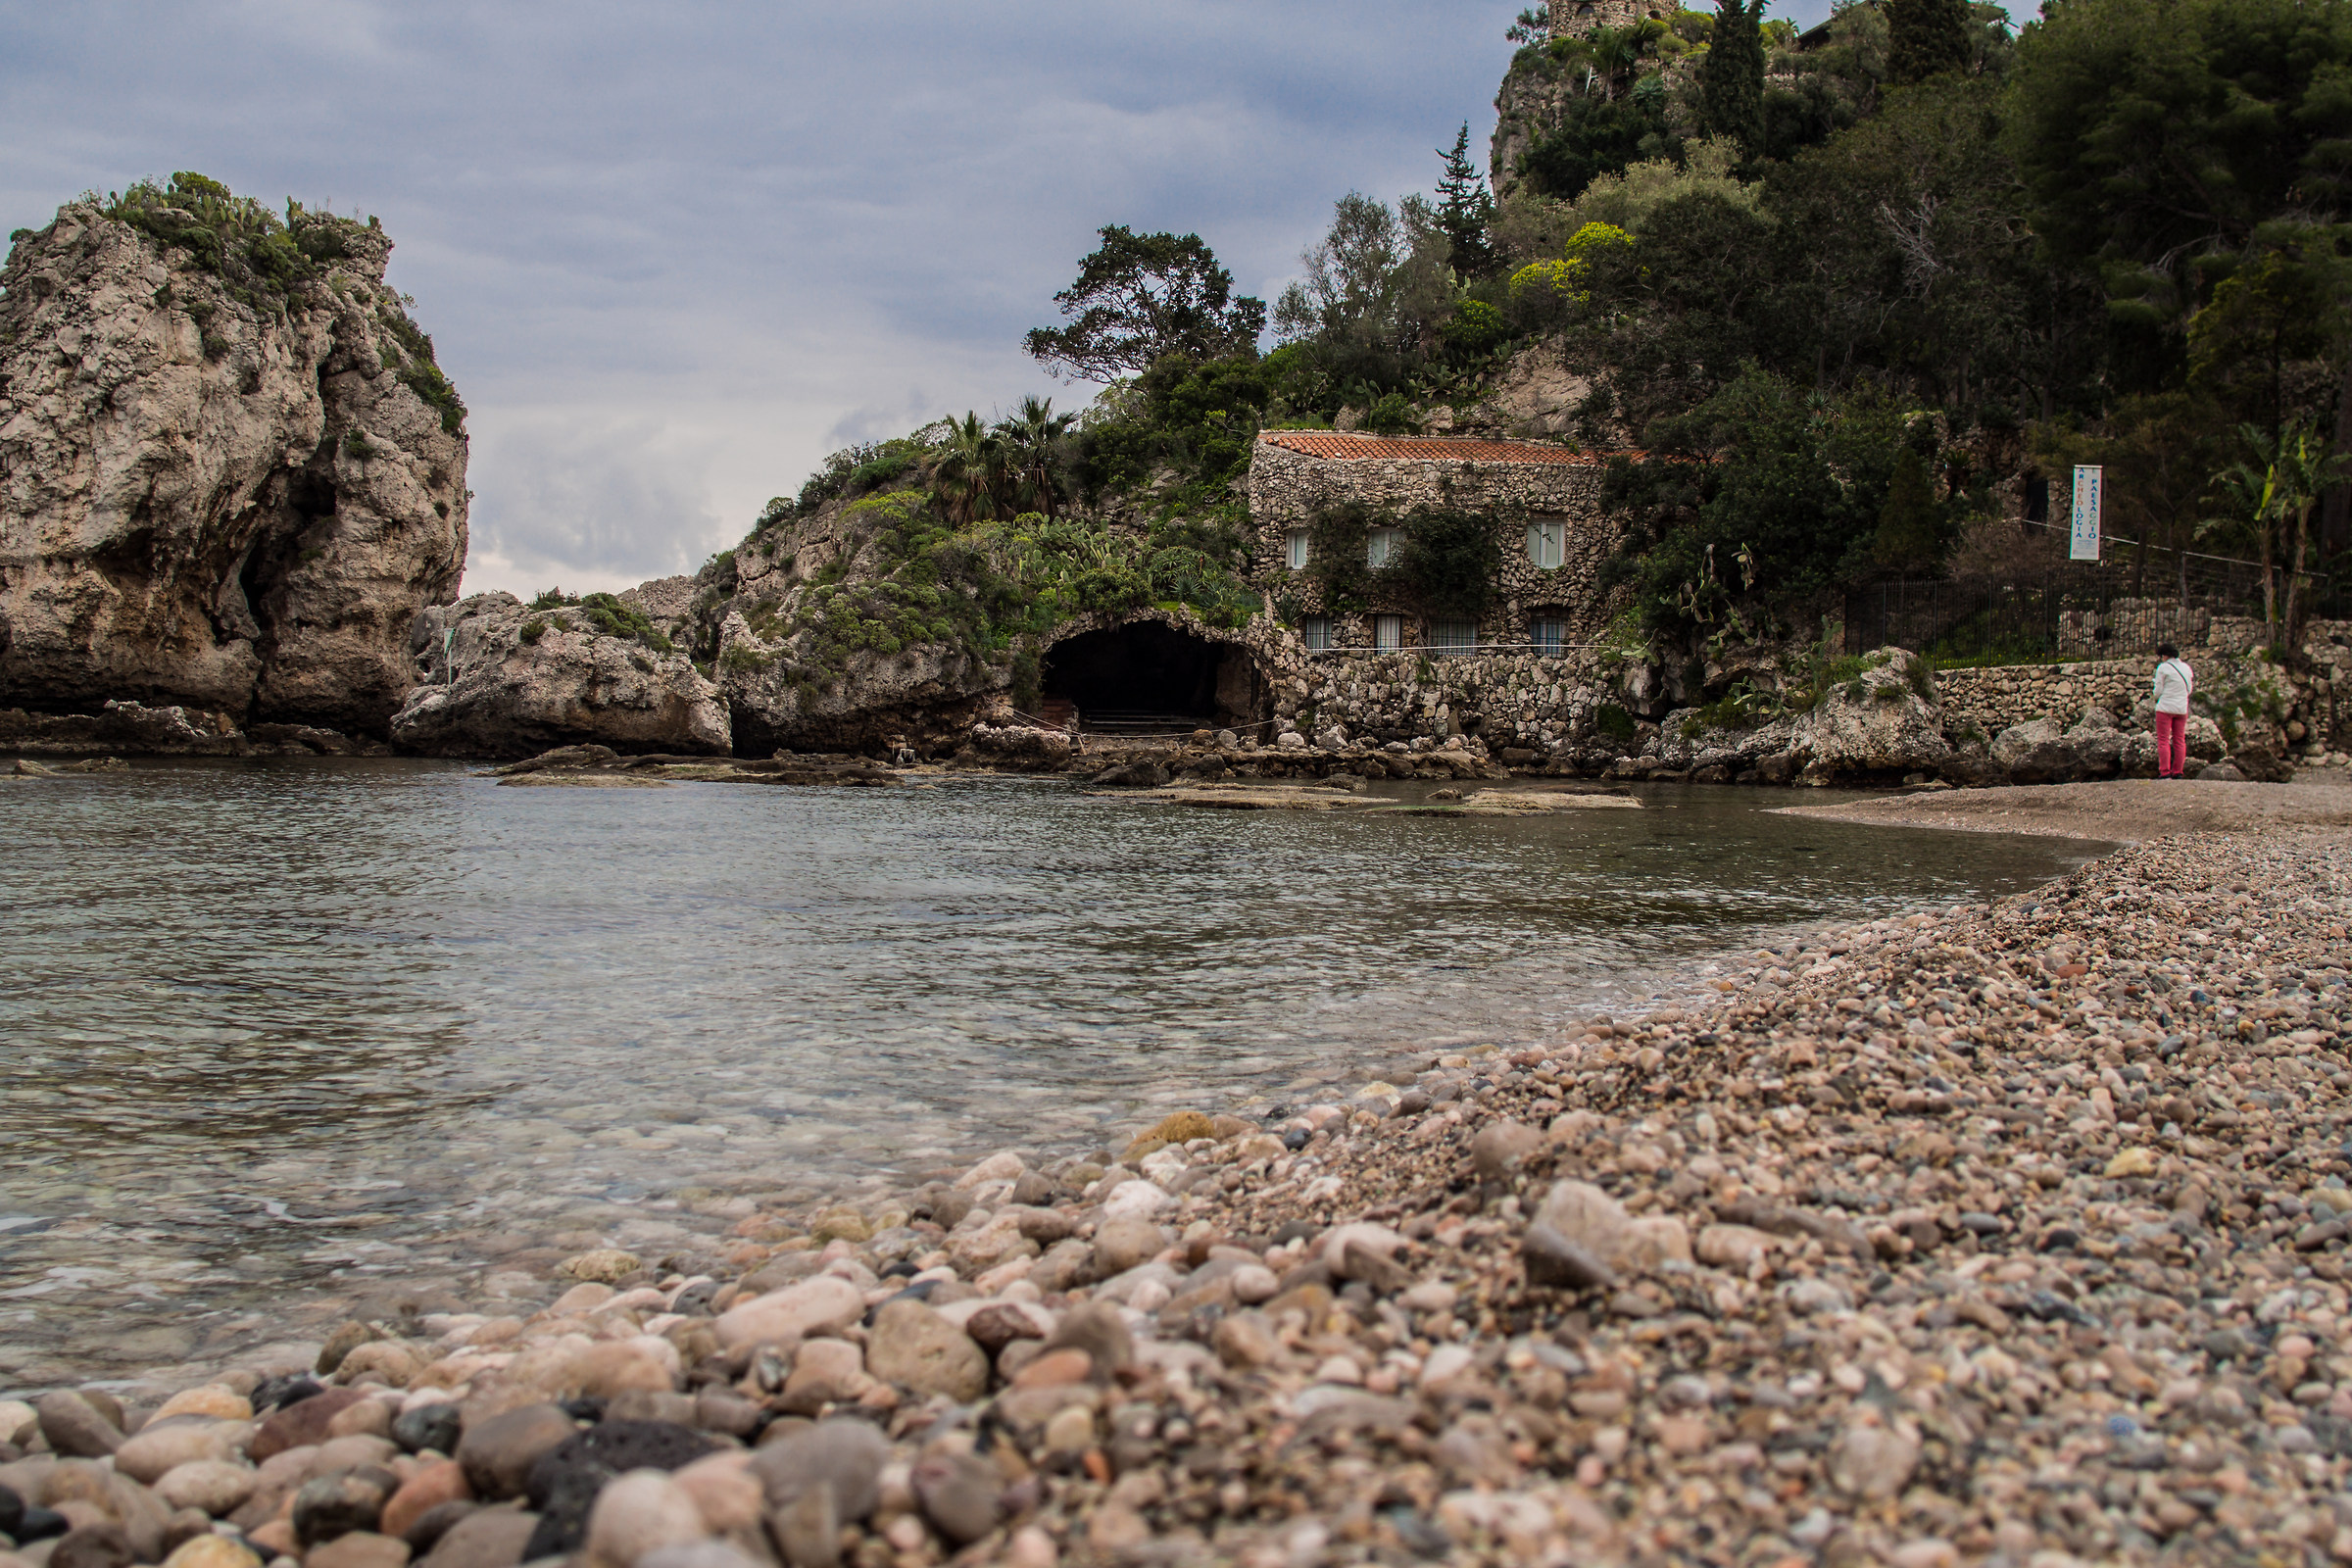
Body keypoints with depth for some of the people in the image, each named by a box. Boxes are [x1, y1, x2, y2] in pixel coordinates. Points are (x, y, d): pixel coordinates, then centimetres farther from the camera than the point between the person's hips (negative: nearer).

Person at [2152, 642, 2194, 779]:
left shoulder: (2163, 668, -9)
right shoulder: (2186, 668, 8)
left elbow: (2158, 691, -7)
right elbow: (2189, 689, 15)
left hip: (2165, 707, -6)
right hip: (2182, 708, 6)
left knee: (2163, 741, -3)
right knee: (2180, 741, 9)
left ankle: (2164, 772, -8)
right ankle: (2178, 772, 9)